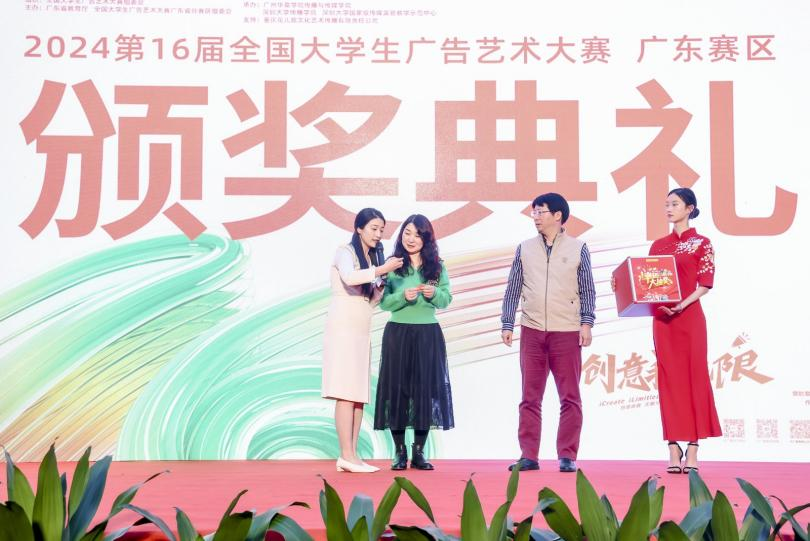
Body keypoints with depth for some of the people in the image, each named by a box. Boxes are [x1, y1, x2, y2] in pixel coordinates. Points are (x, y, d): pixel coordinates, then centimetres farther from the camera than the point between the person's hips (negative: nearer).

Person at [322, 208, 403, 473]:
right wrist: (382, 270, -19)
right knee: (346, 392, -11)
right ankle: (347, 456, -13)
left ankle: (352, 455, 4)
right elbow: (349, 277, -24)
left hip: (362, 332, 8)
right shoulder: (345, 252, -2)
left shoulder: (373, 258, 18)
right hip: (343, 329, -7)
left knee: (359, 394, 3)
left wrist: (384, 283, 4)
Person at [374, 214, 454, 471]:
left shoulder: (437, 266, 6)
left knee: (425, 389, 1)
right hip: (397, 333, -1)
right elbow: (383, 302, -3)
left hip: (428, 334, 1)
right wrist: (404, 296, -20)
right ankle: (400, 451, 7)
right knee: (396, 388, 0)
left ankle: (419, 452, 9)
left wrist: (434, 293, -17)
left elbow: (446, 300, 3)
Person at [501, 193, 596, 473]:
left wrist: (586, 323, -4)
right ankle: (528, 456, 9)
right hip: (532, 331, 2)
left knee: (570, 397, 2)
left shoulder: (578, 248, 3)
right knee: (530, 397, 4)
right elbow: (513, 289, 10)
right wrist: (507, 324, 6)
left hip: (567, 332, -2)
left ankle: (567, 456, 8)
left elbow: (587, 290, 4)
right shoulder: (525, 249, 9)